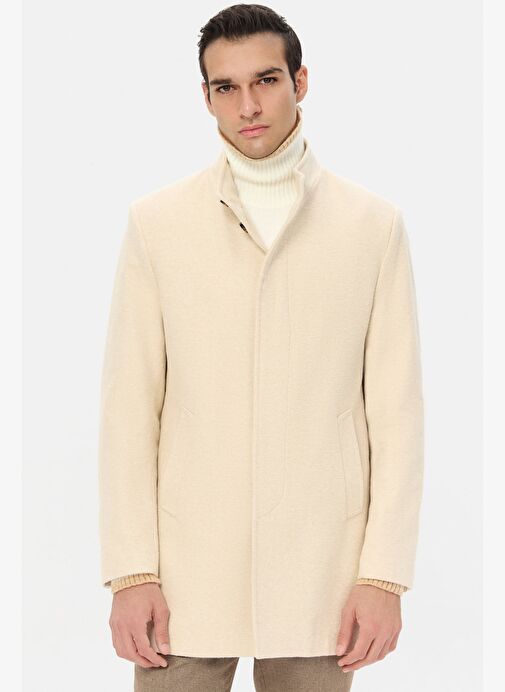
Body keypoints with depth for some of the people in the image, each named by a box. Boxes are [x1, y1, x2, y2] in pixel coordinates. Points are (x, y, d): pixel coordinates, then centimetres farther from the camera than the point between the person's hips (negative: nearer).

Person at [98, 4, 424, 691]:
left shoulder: (374, 223, 3)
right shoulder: (156, 222, 4)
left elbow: (397, 410, 1)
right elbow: (129, 407, 1)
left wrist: (384, 575, -4)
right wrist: (130, 572, -4)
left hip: (319, 574, 0)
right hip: (187, 572, 0)